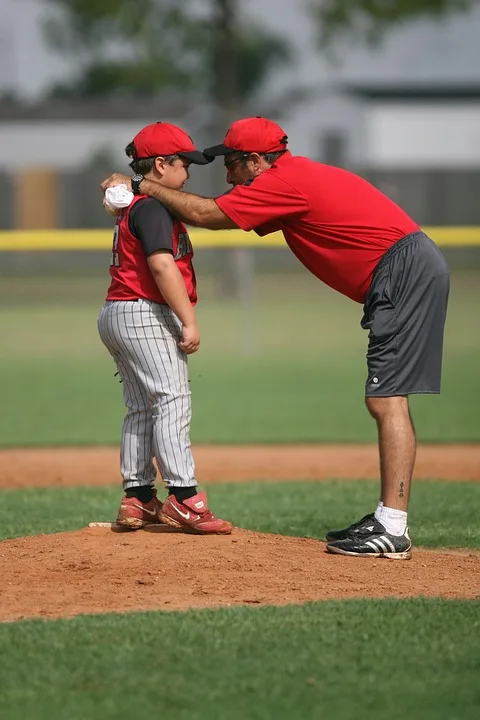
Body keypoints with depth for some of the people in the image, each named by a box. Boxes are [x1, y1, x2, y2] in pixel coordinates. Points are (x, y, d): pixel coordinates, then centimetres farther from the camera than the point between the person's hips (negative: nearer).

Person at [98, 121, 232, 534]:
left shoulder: (132, 206, 19)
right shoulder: (152, 208, -13)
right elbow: (162, 266, -22)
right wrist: (190, 322, -24)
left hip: (115, 315, 11)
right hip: (145, 315, -11)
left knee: (141, 408, 12)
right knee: (172, 400, -14)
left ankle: (138, 500, 13)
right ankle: (184, 497, -21)